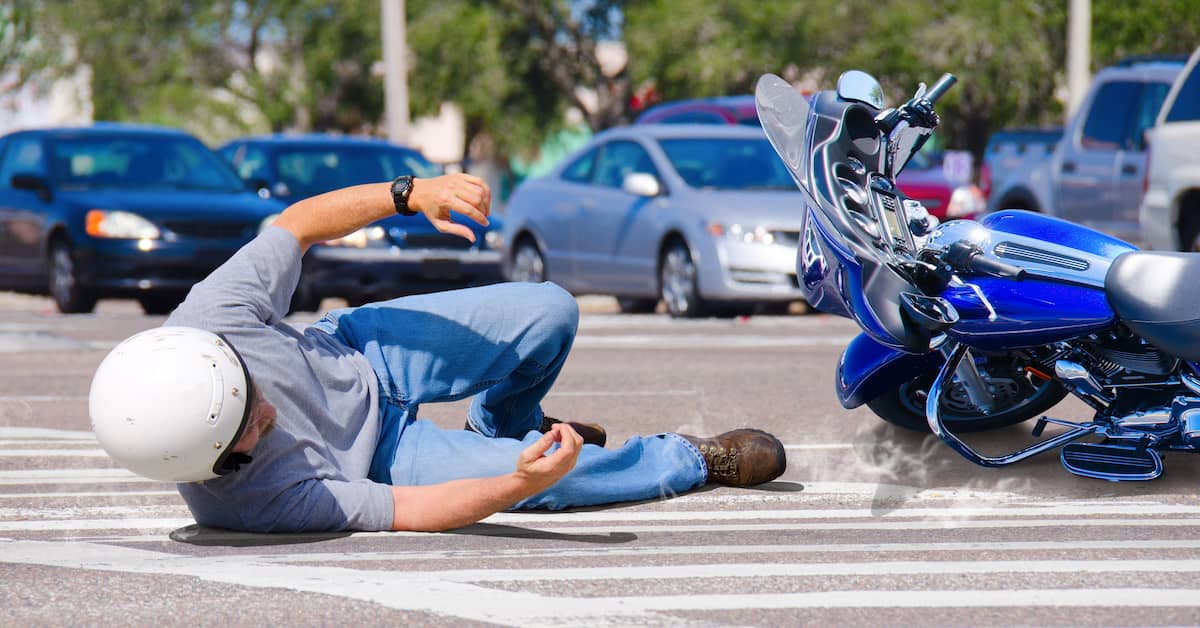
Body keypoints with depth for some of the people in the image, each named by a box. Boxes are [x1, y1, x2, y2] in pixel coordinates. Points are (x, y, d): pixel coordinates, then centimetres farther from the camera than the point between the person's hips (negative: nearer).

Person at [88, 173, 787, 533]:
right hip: (376, 461, -4)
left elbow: (297, 225, -18)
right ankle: (690, 460, 23)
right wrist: (519, 484, -47)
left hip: (356, 353, 4)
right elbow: (409, 511, -34)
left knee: (550, 312, 2)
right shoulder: (256, 499, -44)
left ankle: (504, 429, 39)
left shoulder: (205, 324, -36)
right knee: (548, 478, -12)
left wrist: (410, 193, -27)